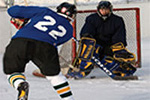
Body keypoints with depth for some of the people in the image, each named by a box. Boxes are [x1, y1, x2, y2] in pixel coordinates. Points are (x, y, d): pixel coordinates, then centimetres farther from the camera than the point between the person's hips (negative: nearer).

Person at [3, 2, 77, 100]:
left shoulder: (44, 11, 26)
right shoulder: (69, 30, 27)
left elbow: (12, 11, 24)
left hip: (19, 41, 0)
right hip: (45, 47, 0)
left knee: (12, 70, 20)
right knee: (53, 74, 25)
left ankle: (21, 85, -8)